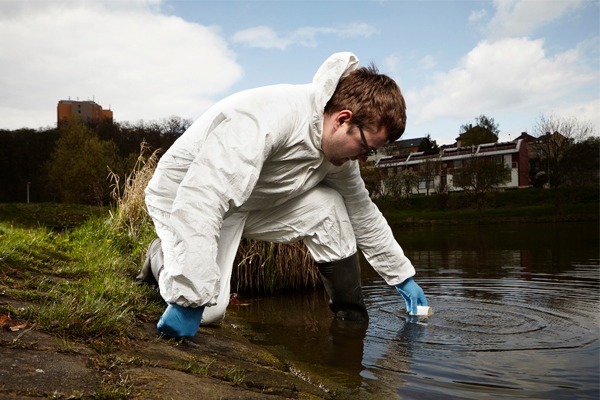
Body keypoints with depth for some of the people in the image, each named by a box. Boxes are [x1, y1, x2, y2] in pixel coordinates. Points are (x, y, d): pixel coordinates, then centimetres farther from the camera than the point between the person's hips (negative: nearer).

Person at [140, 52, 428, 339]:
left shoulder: (339, 144, -9)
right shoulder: (266, 118, -36)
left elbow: (363, 214, 4)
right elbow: (200, 200, -43)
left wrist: (402, 276, 8)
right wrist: (189, 299, -43)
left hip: (252, 202, 7)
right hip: (182, 194, -6)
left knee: (328, 205, -15)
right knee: (207, 310, -20)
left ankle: (352, 318, -1)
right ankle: (161, 255, 12)